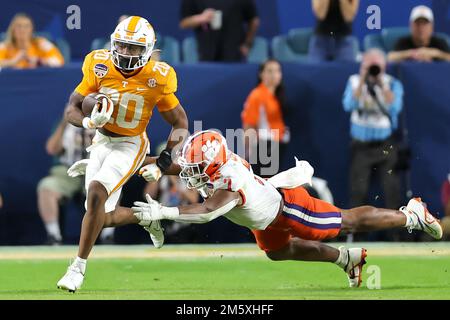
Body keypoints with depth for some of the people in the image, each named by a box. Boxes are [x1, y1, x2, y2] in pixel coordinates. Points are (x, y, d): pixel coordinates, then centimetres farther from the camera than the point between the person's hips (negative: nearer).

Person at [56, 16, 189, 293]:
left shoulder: (157, 78, -15)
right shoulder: (99, 67, -11)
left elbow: (180, 124, -3)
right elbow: (71, 111, -7)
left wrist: (167, 156, -17)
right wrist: (89, 121, -30)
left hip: (130, 145, -4)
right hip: (101, 142, 4)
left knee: (96, 194, -26)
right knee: (104, 217, 4)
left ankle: (79, 267, -17)